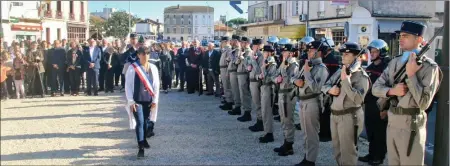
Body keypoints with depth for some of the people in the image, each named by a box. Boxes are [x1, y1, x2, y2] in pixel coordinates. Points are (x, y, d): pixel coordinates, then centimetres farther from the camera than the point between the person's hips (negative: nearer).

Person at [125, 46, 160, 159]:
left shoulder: (153, 68, 2)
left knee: (147, 122, 12)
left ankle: (143, 140, 39)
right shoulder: (132, 68, -8)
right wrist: (131, 101, -11)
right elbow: (128, 85, -6)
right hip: (137, 100, -4)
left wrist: (155, 100, 1)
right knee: (140, 122, -11)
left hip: (148, 100, 4)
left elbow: (156, 85, 6)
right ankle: (141, 148, -8)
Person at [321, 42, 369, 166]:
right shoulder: (340, 71, 9)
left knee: (347, 152, 1)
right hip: (334, 114, 8)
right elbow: (324, 86, 13)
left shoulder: (361, 76, -14)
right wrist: (330, 90, -9)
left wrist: (345, 80, -27)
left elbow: (358, 99, -27)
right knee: (337, 150, 20)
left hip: (349, 116, -8)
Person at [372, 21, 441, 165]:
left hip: (411, 125, -6)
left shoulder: (429, 67, -12)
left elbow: (424, 103, -19)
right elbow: (376, 88, 5)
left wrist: (411, 75, -21)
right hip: (391, 122, 6)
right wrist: (391, 91, -15)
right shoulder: (394, 62, 8)